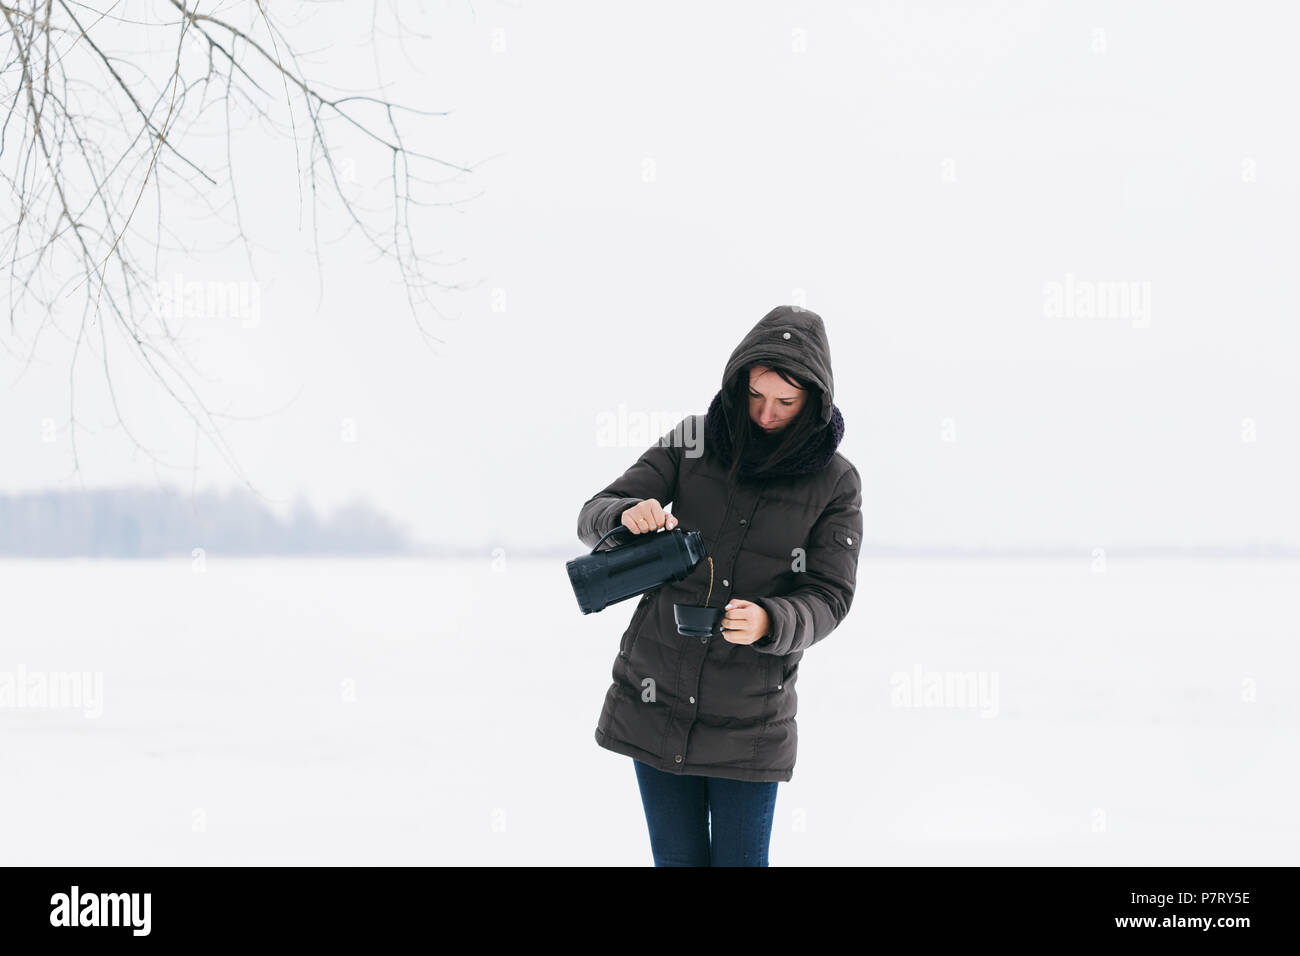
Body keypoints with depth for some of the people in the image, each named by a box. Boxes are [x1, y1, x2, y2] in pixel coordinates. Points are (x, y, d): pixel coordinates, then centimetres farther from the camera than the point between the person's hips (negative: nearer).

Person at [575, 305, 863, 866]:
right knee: (679, 860, 7)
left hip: (749, 715, -1)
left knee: (740, 862, -1)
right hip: (656, 696, 1)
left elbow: (828, 597, -6)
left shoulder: (834, 482, -2)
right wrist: (629, 515, -26)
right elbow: (592, 518, -1)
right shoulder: (691, 442, 0)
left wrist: (768, 623, -28)